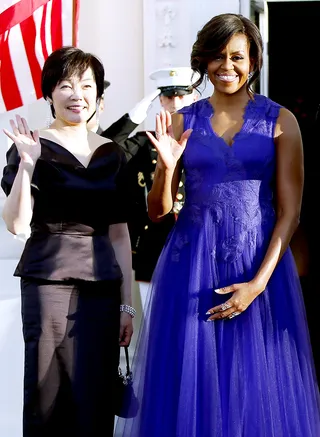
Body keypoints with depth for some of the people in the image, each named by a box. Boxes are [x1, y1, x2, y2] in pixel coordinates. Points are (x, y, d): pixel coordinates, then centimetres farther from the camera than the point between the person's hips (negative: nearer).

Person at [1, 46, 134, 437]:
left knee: (97, 397, 4)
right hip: (48, 282, -4)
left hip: (103, 285, 4)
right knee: (48, 395, -3)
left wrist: (127, 303, 12)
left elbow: (120, 233, 14)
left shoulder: (111, 154, 12)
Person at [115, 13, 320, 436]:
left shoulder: (280, 122, 0)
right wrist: (167, 164, -14)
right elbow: (158, 211, 5)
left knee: (258, 386, 4)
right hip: (192, 264, 2)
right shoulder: (182, 122, 5)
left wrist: (258, 283, -13)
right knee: (190, 380, 6)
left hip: (259, 264, -1)